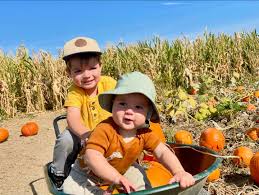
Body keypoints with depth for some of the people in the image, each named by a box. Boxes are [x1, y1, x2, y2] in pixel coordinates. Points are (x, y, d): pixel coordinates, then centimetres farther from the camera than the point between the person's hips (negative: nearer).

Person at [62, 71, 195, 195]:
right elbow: (92, 157, -47)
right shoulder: (105, 130, -37)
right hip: (89, 172, -4)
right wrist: (117, 178, -58)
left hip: (120, 170, 4)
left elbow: (163, 153, -23)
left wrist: (179, 172, -40)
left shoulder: (145, 134, -20)